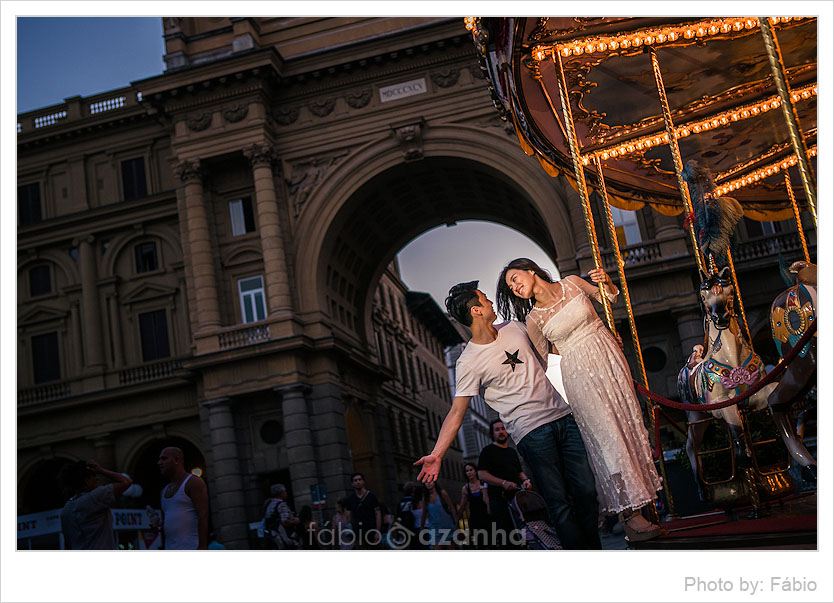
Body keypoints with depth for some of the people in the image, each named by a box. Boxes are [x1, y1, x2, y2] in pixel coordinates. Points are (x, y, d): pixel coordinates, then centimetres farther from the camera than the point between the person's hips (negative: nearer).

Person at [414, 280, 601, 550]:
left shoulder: (514, 328, 10)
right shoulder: (469, 362, -7)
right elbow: (457, 411, -9)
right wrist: (437, 454, -19)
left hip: (563, 414, 5)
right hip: (532, 431, -5)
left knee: (586, 490, 3)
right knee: (560, 502, -8)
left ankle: (594, 549, 16)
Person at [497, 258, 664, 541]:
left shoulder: (572, 283, 3)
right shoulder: (534, 319, 0)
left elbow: (610, 298, 14)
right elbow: (538, 360, 7)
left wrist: (606, 282, -2)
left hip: (609, 358, 2)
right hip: (580, 375, -2)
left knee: (627, 420, 2)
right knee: (606, 435, -8)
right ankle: (629, 514, -5)